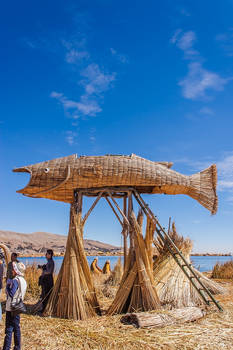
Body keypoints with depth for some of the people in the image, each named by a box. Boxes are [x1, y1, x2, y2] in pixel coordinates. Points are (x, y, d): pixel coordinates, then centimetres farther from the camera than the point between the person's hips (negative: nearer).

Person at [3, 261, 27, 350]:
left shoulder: (15, 280, -18)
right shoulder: (23, 280, 7)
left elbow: (11, 293, -20)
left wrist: (8, 285, -8)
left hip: (11, 308, -8)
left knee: (9, 329, -1)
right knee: (17, 328, 14)